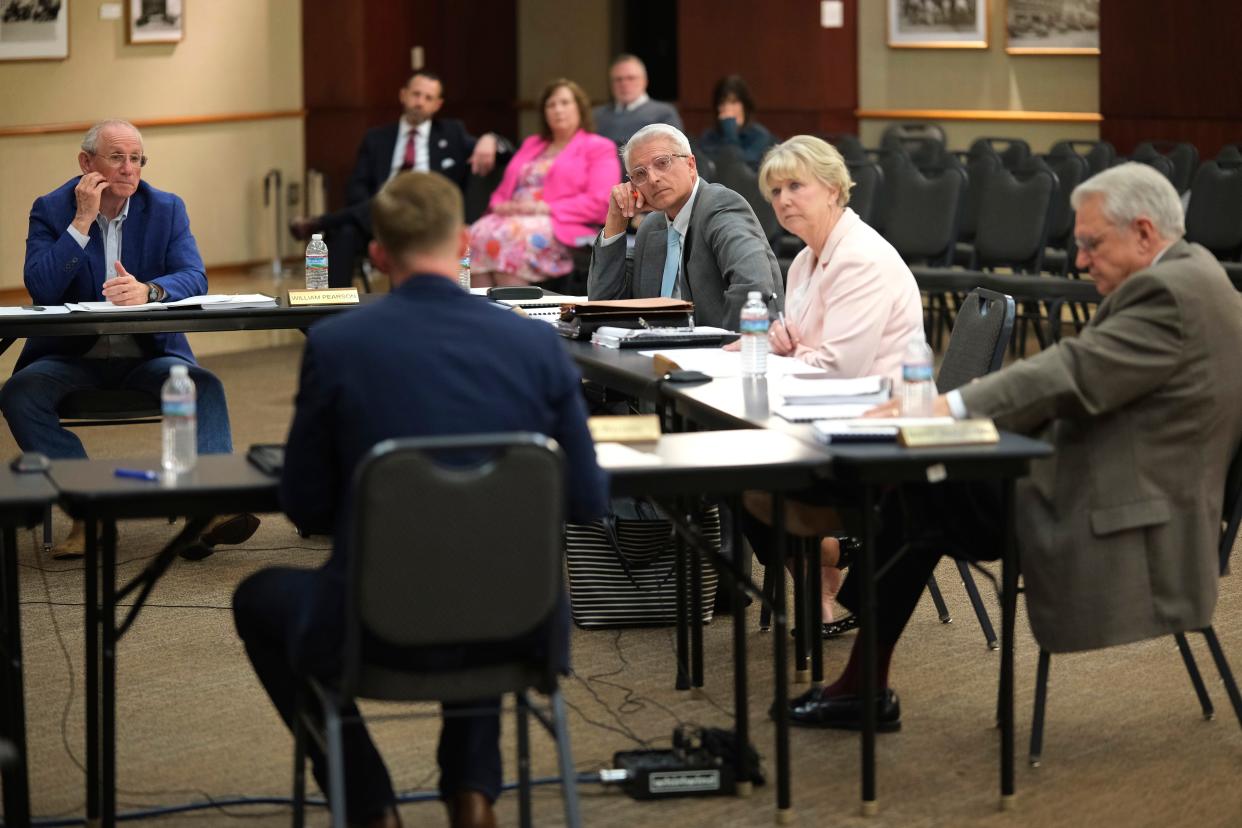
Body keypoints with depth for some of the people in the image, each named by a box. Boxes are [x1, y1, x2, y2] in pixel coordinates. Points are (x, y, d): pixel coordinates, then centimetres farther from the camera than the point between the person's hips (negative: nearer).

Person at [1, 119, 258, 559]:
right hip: (72, 355, -1)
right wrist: (82, 221, -19)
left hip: (148, 353, 1)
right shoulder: (51, 210, -1)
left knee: (205, 386, -28)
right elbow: (40, 288, -15)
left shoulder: (167, 209, 3)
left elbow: (194, 278, -12)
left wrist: (149, 290, -34)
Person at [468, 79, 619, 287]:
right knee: (477, 235, -29)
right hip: (511, 218, 6)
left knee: (508, 236, -36)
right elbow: (504, 189, 30)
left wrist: (545, 208, -12)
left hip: (561, 228, -5)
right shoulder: (531, 145, 31)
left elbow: (599, 202, -5)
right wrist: (500, 206, 4)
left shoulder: (598, 148, 10)